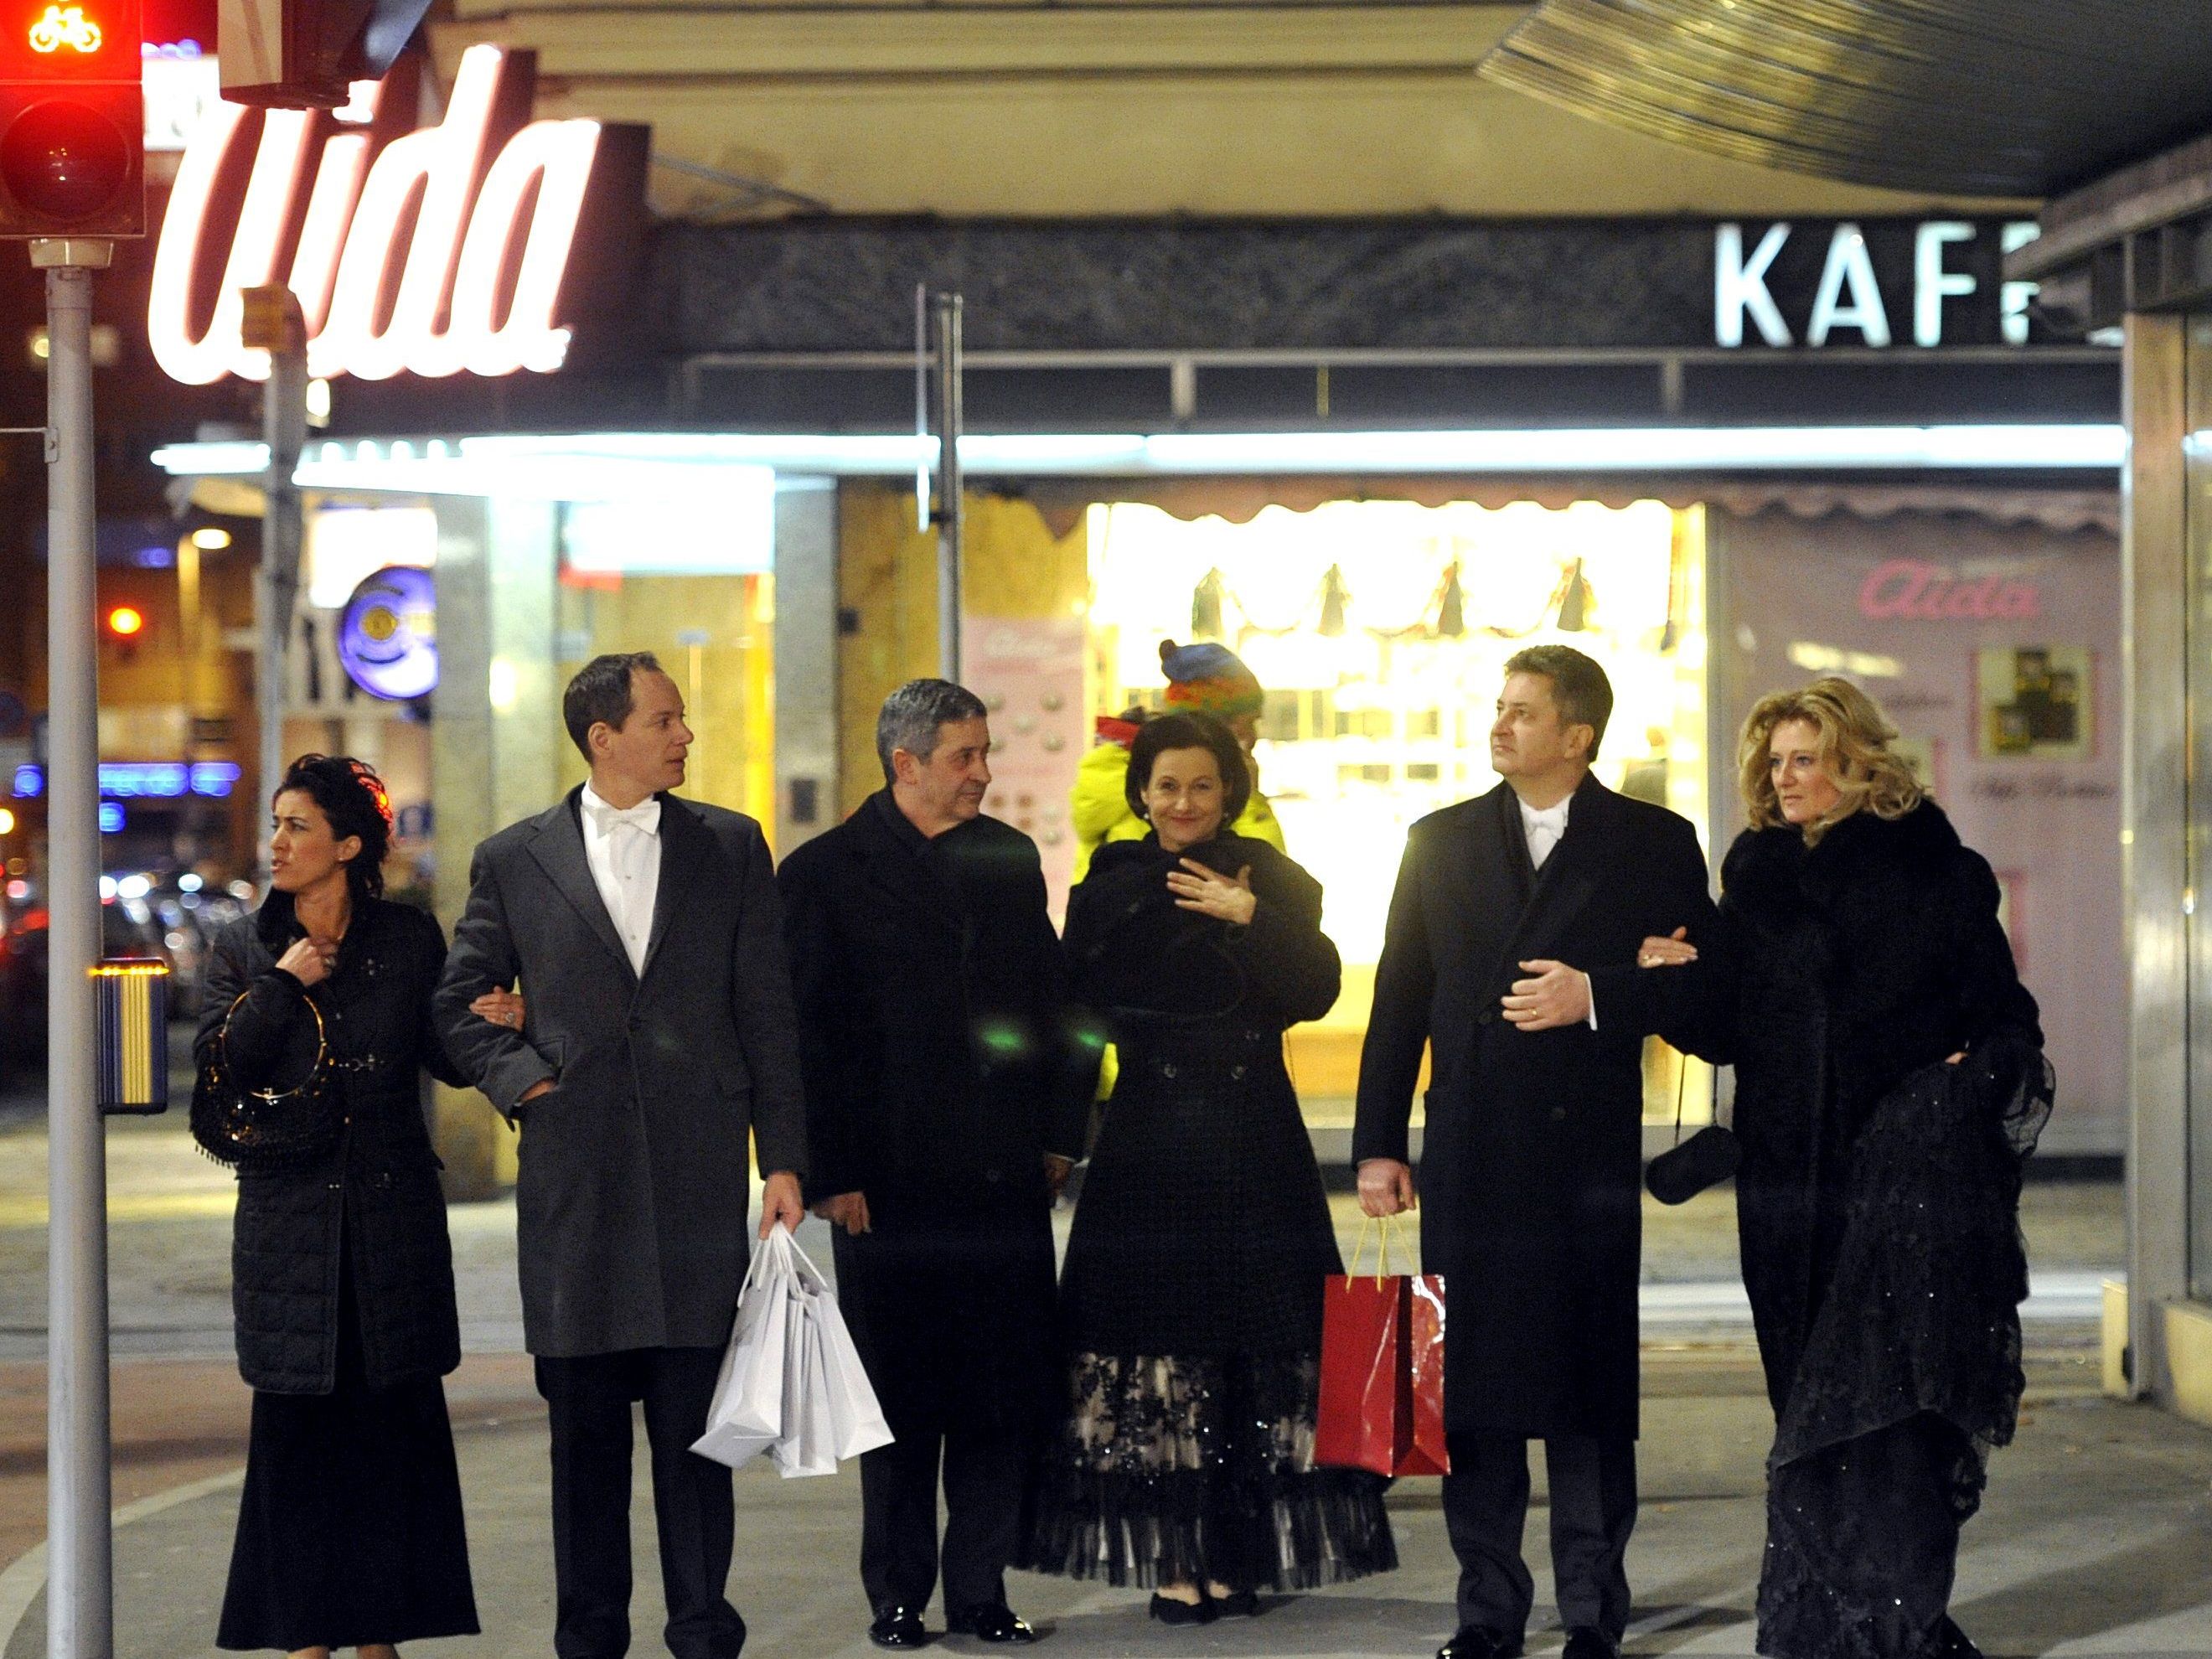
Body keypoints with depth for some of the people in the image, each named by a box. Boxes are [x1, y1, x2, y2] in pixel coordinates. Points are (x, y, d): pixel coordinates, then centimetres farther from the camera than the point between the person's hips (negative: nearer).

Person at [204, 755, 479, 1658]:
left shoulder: (410, 939, 4)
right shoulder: (244, 946, 6)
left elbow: (446, 1058, 4)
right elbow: (219, 1062, -4)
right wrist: (280, 984, -13)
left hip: (394, 1212, 0)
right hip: (289, 1215, 0)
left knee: (395, 1414, 1)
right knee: (296, 1417, 1)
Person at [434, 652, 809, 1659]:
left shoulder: (730, 848, 8)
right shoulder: (515, 860, 5)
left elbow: (766, 1011, 6)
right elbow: (458, 1002, 12)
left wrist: (783, 1159, 1)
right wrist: (519, 1074, -4)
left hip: (698, 1178, 0)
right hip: (574, 1182, 0)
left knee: (694, 1420, 1)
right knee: (584, 1427, 6)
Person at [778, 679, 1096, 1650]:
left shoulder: (1011, 859, 12)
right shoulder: (826, 873, -1)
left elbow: (1050, 1003, 15)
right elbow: (805, 1036, -3)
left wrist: (1060, 1134, 7)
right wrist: (831, 1174, -8)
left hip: (1006, 1176, 4)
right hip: (889, 1185, -3)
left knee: (1006, 1395, 2)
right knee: (900, 1398, 4)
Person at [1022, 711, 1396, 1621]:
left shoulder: (1272, 880, 6)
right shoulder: (1112, 888, 8)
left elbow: (1316, 991, -7)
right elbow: (1086, 1001, -2)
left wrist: (1248, 918, -16)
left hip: (1255, 1147, 0)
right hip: (1148, 1152, 0)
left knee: (1260, 1356, -3)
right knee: (1155, 1355, -5)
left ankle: (1239, 1554, 4)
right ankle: (1174, 1558, -2)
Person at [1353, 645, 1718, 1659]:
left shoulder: (1653, 845, 4)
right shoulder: (1442, 843, 11)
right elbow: (1400, 1000, 10)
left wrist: (1597, 997, -14)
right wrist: (1378, 1144, 5)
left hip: (1588, 1156, -2)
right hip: (1470, 1156, 2)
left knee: (1589, 1393, 1)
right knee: (1471, 1390, 3)